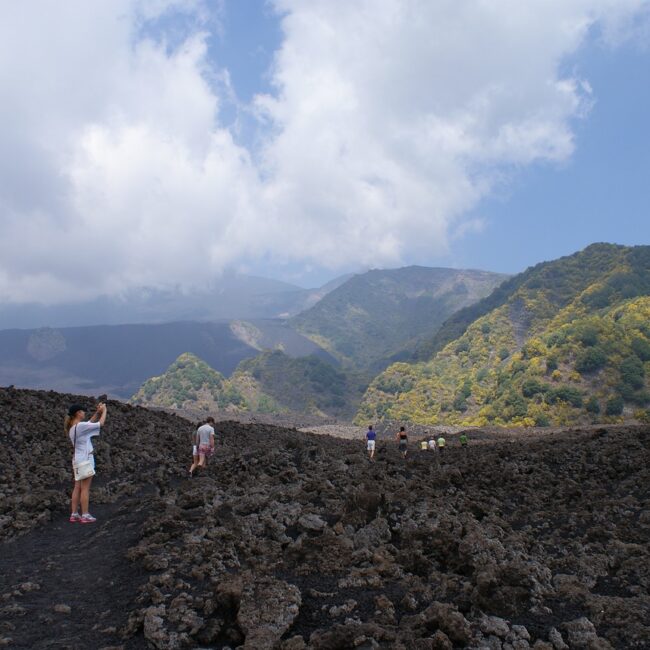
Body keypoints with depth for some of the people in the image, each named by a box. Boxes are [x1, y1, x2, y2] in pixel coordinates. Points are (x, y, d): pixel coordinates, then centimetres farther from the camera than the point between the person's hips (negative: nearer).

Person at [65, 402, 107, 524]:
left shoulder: (72, 427, 9)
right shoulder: (81, 426, -18)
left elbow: (90, 423, 21)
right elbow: (100, 423, -15)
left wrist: (98, 412, 12)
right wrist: (104, 410, -1)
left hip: (77, 460, 9)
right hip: (85, 460, -9)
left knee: (77, 488, 11)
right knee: (85, 488, -3)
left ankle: (74, 514, 13)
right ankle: (85, 515, 2)